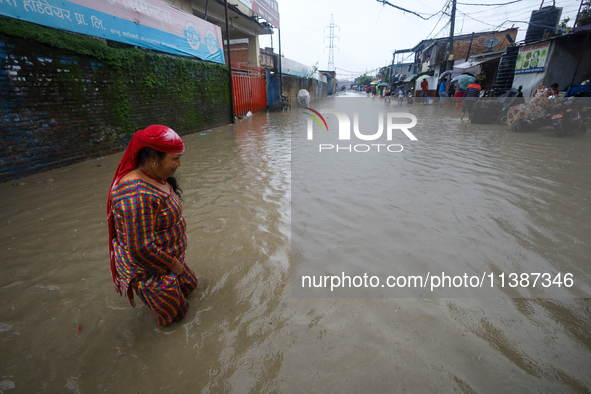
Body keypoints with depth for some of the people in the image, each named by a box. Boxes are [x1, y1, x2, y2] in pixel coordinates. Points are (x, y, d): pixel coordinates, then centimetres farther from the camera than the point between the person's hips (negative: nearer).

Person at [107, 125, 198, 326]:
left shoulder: (157, 178, -5)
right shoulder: (137, 195, -36)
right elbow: (141, 249, -33)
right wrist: (172, 264, -18)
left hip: (168, 259, 9)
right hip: (149, 270, -9)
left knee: (189, 285, 30)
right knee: (172, 314, 13)